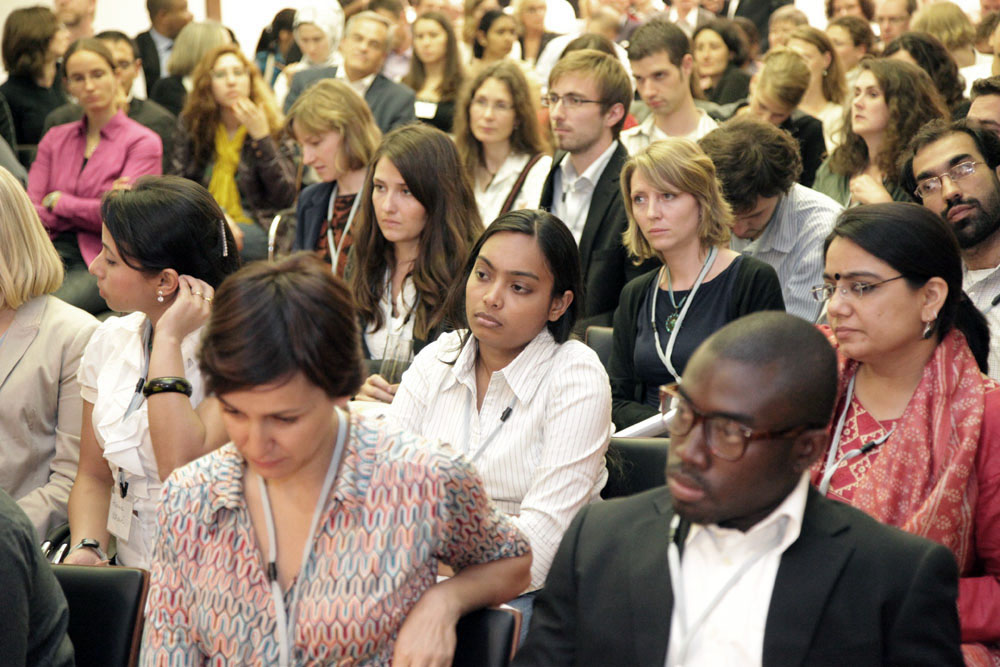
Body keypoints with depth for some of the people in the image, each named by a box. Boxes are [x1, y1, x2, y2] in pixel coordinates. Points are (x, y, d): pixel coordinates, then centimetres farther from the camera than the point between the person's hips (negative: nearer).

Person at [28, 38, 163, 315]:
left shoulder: (143, 142, 5)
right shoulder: (55, 139, 20)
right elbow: (29, 209, 8)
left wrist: (58, 201, 5)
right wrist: (89, 211, -10)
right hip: (56, 250, 4)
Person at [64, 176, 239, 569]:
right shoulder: (110, 341, 9)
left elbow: (183, 471, -25)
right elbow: (93, 475, 15)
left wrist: (168, 339, -19)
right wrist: (86, 548, -6)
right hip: (128, 575, 6)